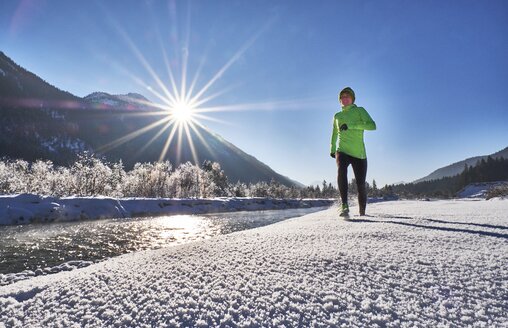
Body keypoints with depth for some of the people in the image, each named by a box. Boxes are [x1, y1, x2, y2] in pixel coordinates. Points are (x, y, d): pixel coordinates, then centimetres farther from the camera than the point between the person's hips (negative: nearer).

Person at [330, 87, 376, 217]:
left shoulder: (360, 111, 6)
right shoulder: (337, 116, 17)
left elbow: (372, 125, -10)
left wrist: (350, 125, -17)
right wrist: (332, 149, 26)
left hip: (359, 153, -1)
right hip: (342, 151, 1)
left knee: (361, 185, -3)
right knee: (341, 171, -32)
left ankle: (362, 213, 15)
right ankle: (344, 206, -35)